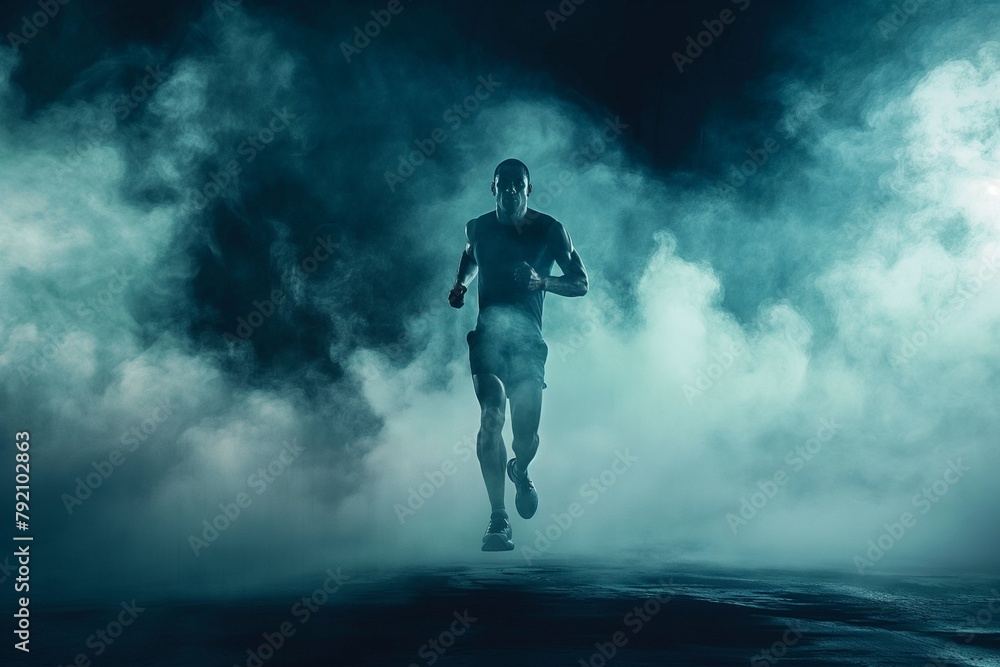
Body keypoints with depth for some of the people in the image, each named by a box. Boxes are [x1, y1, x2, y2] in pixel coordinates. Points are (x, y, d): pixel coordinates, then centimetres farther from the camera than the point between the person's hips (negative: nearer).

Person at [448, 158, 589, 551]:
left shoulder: (549, 230, 1)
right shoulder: (477, 228, 8)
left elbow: (581, 284, 3)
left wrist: (540, 281, -14)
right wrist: (461, 286, 10)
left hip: (528, 338, -1)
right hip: (488, 334, 1)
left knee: (525, 433, -3)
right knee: (491, 416, -19)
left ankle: (520, 471, 36)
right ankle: (498, 519, -15)